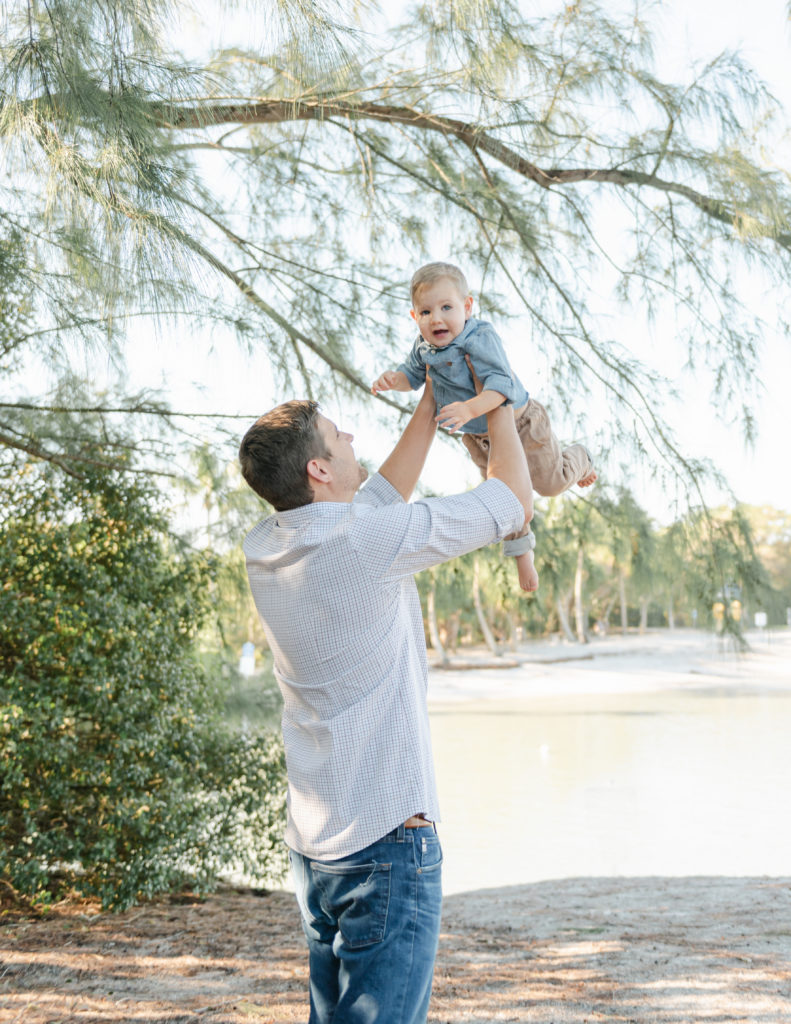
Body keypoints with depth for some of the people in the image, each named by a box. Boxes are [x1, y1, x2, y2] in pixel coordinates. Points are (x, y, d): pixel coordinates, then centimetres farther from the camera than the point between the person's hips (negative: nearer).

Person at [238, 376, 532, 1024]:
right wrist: (498, 407, 12)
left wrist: (432, 406, 27)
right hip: (387, 835, -8)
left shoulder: (264, 548, 5)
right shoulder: (370, 539, -17)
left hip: (314, 841, 8)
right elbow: (514, 500, -4)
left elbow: (381, 495, 22)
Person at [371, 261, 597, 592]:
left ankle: (579, 460, 47)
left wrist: (470, 408, -58)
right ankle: (520, 547, 43)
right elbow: (413, 375, 4)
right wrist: (393, 379, -18)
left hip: (517, 422, -6)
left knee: (551, 483, 12)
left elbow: (500, 384, -44)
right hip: (478, 437, 6)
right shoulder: (423, 347, -14)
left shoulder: (480, 339, -36)